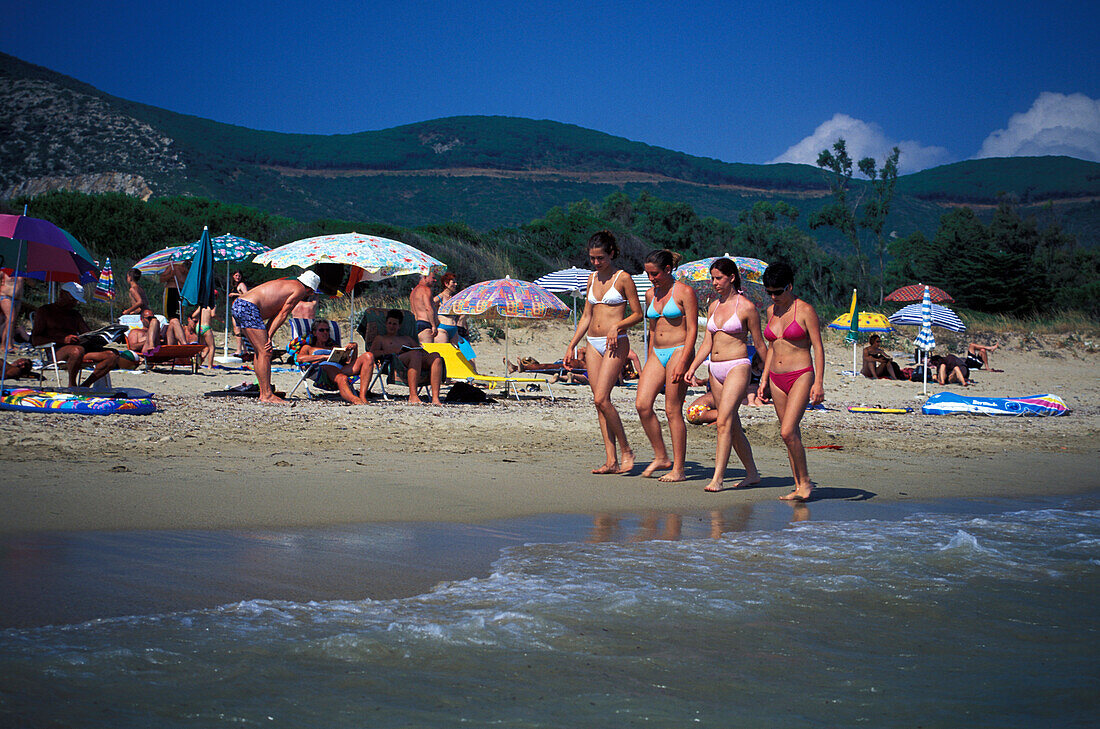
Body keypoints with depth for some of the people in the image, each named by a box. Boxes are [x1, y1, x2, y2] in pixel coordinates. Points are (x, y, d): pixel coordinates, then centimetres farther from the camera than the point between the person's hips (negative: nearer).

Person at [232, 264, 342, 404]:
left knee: (261, 351, 15)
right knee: (264, 352, -8)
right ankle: (267, 395, -9)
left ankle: (264, 392, 16)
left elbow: (274, 313, 19)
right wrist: (269, 336, -3)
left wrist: (267, 337, 8)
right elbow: (282, 314, -4)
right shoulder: (300, 289, 0)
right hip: (248, 307, -10)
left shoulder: (287, 283, 27)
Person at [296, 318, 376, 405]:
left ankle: (362, 397, -41)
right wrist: (325, 356, -4)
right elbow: (300, 358, 4)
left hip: (343, 368, 5)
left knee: (368, 356, -24)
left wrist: (355, 347, 9)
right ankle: (355, 400, -76)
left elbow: (352, 362, 29)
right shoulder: (308, 347, 29)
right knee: (341, 378, -42)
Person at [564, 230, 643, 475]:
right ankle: (611, 461, 3)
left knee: (601, 398, -16)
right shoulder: (593, 278, 14)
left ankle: (626, 451, -3)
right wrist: (571, 346, 15)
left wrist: (617, 326, -19)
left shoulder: (623, 278, -4)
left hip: (615, 344, -7)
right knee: (599, 402, 1)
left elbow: (638, 314, -2)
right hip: (593, 344, 7)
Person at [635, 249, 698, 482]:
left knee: (673, 410, -7)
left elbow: (692, 330, -10)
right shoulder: (650, 294, 13)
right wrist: (649, 364, 19)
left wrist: (682, 363, -18)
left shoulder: (685, 292, -6)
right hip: (657, 355, 7)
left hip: (679, 352, -7)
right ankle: (661, 457, 7)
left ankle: (678, 469, 0)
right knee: (642, 404, -7)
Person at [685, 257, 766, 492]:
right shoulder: (714, 307, 13)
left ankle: (718, 478, -21)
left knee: (724, 421, -18)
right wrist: (692, 368, 3)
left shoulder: (746, 307, -6)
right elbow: (707, 342, 14)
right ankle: (752, 473, 23)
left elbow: (759, 343, -1)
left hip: (738, 367, -7)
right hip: (715, 369, 7)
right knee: (733, 425, 11)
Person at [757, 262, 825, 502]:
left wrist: (819, 383, -15)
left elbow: (818, 348, -8)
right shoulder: (771, 311, 12)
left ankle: (805, 481, -4)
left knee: (788, 432, -18)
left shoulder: (805, 310, -7)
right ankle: (799, 487, 12)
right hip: (777, 379, 6)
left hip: (801, 376, -6)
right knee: (791, 435, 7)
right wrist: (764, 379, 16)